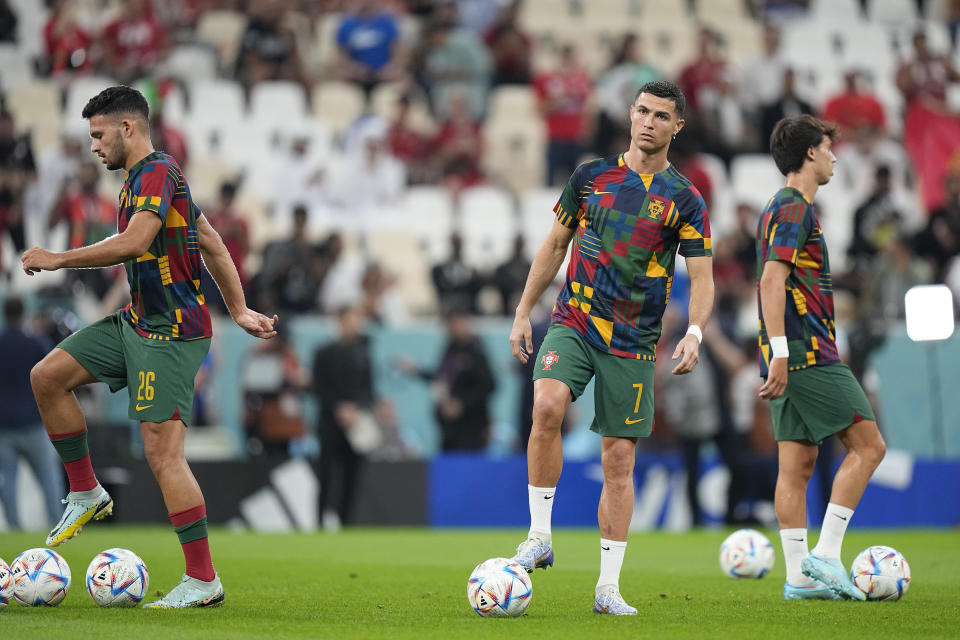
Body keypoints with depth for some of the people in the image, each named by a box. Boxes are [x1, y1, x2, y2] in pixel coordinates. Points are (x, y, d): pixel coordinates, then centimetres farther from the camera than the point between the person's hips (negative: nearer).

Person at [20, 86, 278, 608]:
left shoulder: (156, 173, -14)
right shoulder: (147, 177, 17)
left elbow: (134, 242, -28)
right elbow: (213, 244, 22)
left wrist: (58, 259, -21)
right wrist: (239, 311, 22)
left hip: (170, 333, -10)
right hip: (136, 323, 10)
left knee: (162, 453, -12)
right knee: (47, 376, 4)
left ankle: (203, 580, -7)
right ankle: (86, 494, 14)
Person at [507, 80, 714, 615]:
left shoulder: (685, 200, 0)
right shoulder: (591, 176, 6)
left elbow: (703, 278, -2)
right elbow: (555, 245, 15)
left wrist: (694, 334, -21)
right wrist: (523, 314, 11)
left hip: (633, 344, -1)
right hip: (574, 324, 1)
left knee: (619, 460, 1)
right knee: (548, 405, -28)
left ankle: (609, 586, 10)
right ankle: (540, 536, -16)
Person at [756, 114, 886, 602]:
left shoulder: (782, 207, 21)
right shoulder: (795, 208, -11)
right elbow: (772, 279, -21)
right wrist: (780, 351, -25)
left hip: (790, 359, 10)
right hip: (809, 354, -10)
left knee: (797, 463, 6)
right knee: (868, 445, -6)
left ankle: (799, 578, 4)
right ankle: (824, 556, -10)